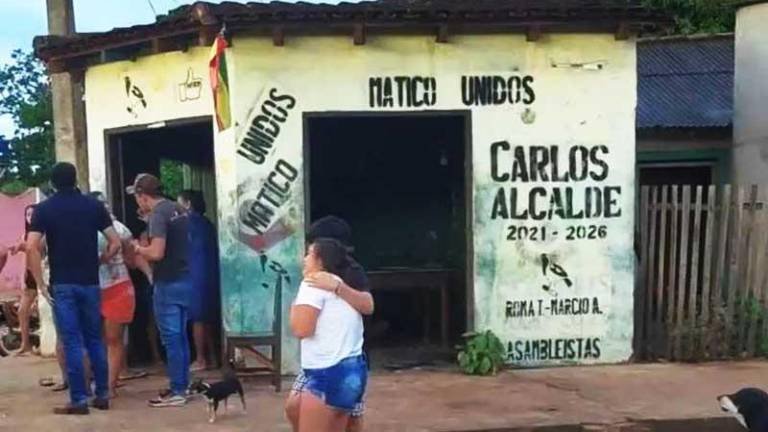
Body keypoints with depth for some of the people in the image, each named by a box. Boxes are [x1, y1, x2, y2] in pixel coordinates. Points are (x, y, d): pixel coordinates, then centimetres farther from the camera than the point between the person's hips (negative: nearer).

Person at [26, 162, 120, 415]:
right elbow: (115, 243, 2)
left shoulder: (44, 209, -2)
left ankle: (79, 400, 0)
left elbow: (32, 247, -13)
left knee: (72, 342, 0)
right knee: (95, 340, 12)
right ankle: (102, 395, 15)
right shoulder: (94, 205, 5)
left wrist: (40, 283, -8)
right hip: (90, 283, 3)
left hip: (62, 285, -2)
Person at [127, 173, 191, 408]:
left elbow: (157, 253, -25)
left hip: (168, 283, -9)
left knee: (171, 338, -3)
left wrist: (139, 249, -6)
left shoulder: (158, 214, -16)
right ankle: (183, 385, 21)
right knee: (181, 336, 14)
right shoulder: (180, 210, 11)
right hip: (184, 279, 9)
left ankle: (177, 392, 1)